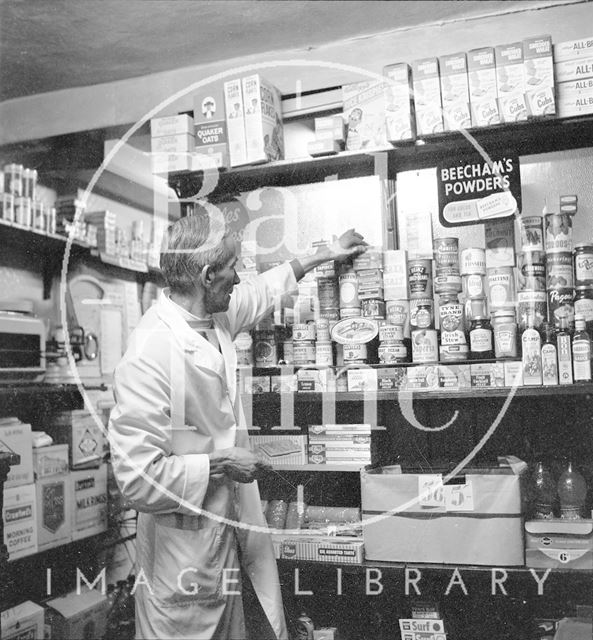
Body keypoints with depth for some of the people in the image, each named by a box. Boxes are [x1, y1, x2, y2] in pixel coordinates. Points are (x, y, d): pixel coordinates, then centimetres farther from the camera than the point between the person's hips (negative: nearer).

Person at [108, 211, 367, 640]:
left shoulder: (214, 318, -1)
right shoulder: (150, 355, -28)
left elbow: (259, 293, 21)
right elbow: (137, 478, -27)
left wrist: (323, 255, 28)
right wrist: (219, 465, -19)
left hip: (227, 526, 8)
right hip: (183, 552, -8)